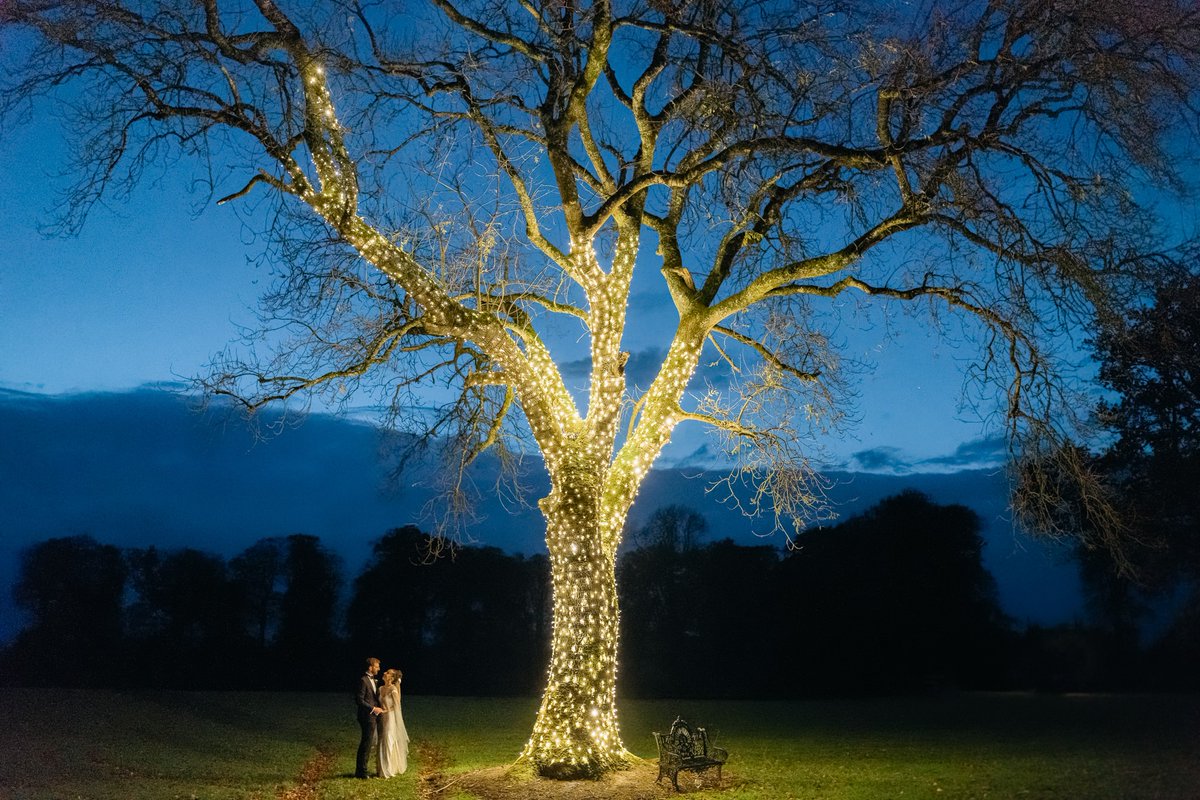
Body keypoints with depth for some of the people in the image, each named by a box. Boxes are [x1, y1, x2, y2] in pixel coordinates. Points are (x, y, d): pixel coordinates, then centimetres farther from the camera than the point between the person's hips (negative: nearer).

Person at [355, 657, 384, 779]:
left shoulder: (373, 680, 16)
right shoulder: (363, 681, -14)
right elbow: (359, 700, -18)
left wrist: (379, 707, 9)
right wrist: (373, 709, -17)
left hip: (373, 717, 9)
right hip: (367, 717, -9)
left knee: (367, 744, 13)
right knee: (366, 743, -5)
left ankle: (360, 770, 20)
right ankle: (361, 771, 2)